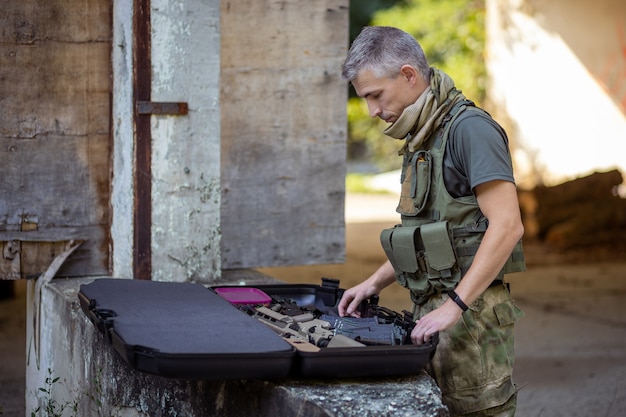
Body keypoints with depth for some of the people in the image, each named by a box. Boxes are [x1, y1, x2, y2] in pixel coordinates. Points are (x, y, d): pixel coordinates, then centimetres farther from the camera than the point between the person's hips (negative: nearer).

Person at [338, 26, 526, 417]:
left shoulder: (470, 128, -13)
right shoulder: (422, 138, 18)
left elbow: (507, 226, -22)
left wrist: (454, 306, -23)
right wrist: (375, 283, 16)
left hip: (471, 313, -9)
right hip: (432, 310, 9)